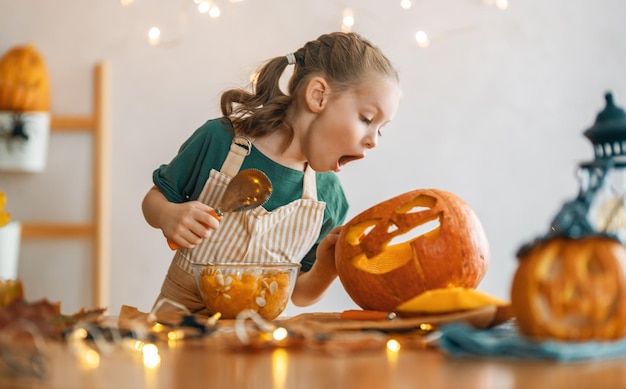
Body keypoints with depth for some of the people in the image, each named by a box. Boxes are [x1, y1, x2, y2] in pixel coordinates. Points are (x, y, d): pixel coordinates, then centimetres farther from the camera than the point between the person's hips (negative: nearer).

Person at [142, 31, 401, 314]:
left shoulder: (328, 197, -1)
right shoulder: (218, 139, -9)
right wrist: (167, 215, -16)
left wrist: (326, 269, -10)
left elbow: (297, 294, 9)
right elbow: (154, 199, 5)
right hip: (181, 311, -1)